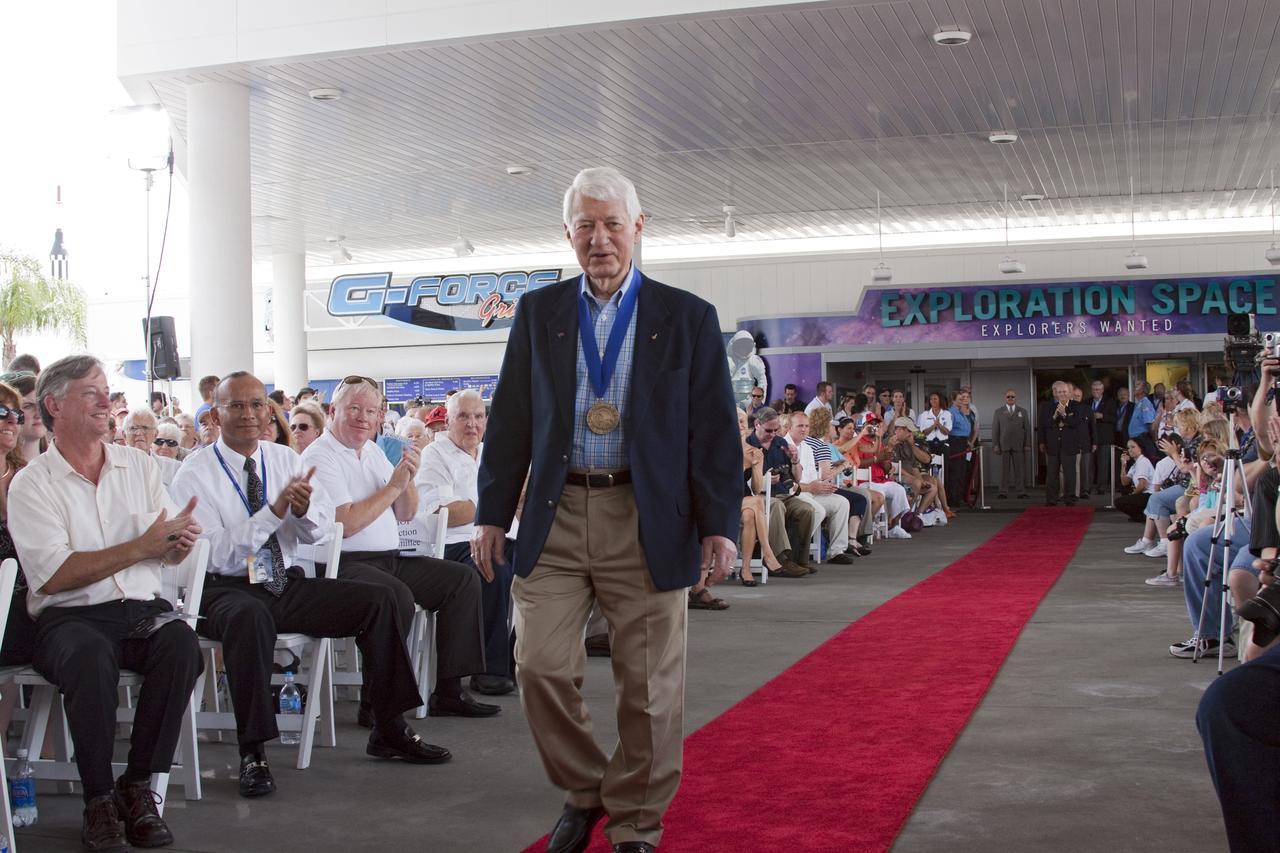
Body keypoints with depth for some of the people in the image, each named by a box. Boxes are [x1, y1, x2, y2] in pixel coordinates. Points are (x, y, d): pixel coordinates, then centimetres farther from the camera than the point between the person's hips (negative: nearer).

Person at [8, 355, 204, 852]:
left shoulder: (139, 466, 13)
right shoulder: (32, 483, 1)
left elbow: (171, 555, 11)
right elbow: (52, 576, -11)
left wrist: (180, 539, -15)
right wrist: (142, 547, -14)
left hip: (143, 610, 3)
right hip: (69, 618, -3)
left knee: (181, 643, -29)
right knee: (91, 656, -35)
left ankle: (138, 787, -15)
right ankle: (98, 800, -17)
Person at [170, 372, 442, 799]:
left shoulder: (286, 459, 10)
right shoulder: (194, 476, -5)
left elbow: (320, 530, 5)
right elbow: (216, 553, -16)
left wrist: (304, 510, -19)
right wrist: (275, 511, -26)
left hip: (288, 585, 5)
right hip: (227, 591, -5)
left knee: (378, 600, -11)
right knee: (249, 616, -40)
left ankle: (388, 730, -1)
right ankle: (252, 752, -29)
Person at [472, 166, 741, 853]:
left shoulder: (687, 318, 4)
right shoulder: (538, 313, 10)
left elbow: (714, 430, 1)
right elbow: (510, 421, 11)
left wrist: (720, 526, -6)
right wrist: (492, 512, 6)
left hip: (647, 523, -2)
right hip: (556, 517, 2)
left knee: (648, 684, 3)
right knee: (541, 666, -4)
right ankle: (582, 791, 22)